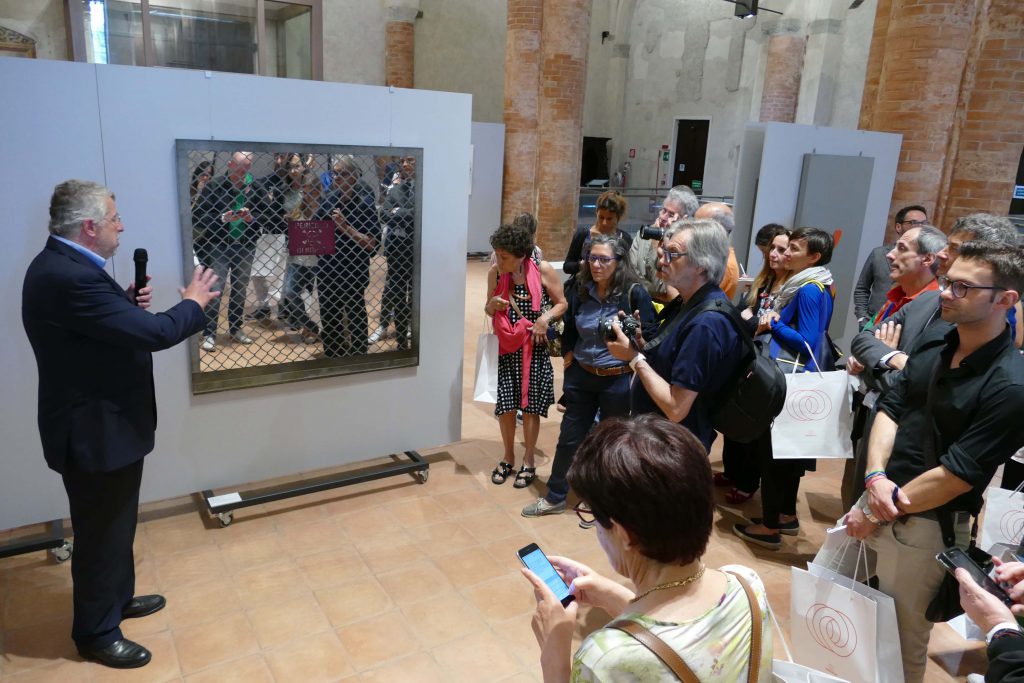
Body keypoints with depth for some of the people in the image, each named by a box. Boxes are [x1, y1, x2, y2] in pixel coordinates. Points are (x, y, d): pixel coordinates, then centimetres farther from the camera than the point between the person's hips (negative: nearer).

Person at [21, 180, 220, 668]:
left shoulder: (62, 265, 6)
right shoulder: (69, 278, -29)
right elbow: (155, 333, -30)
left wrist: (127, 302, -2)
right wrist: (194, 302, -12)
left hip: (101, 422, 10)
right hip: (95, 432, -10)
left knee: (115, 526, 25)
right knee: (101, 534, 8)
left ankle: (117, 598, 45)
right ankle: (96, 633, 28)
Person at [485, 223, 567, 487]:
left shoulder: (543, 270, -13)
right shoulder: (495, 274, -5)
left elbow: (562, 304, -3)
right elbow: (489, 311, 8)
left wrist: (545, 318, -21)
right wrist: (492, 305, -15)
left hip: (534, 348, -2)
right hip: (506, 348, 3)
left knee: (531, 406, 6)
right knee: (505, 405, 5)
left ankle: (528, 462, 24)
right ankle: (508, 458, 27)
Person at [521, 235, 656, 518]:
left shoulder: (634, 293, -13)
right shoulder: (579, 291, -1)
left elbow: (651, 336, -9)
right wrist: (569, 355, 7)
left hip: (617, 380, -3)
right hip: (581, 377, 3)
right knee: (569, 438, 11)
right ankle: (555, 497, 28)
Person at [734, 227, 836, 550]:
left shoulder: (809, 291, -18)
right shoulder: (818, 287, 12)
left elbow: (806, 342, -22)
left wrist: (772, 325, -15)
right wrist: (773, 320, 0)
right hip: (796, 378, 10)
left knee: (772, 449, 0)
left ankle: (770, 526, 10)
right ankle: (787, 515, 31)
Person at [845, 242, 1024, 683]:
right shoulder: (932, 344, 0)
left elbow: (957, 476, -21)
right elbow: (891, 408, 3)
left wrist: (879, 514, -13)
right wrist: (876, 478, -13)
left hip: (926, 527, -7)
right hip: (877, 500, 7)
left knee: (898, 643, 11)